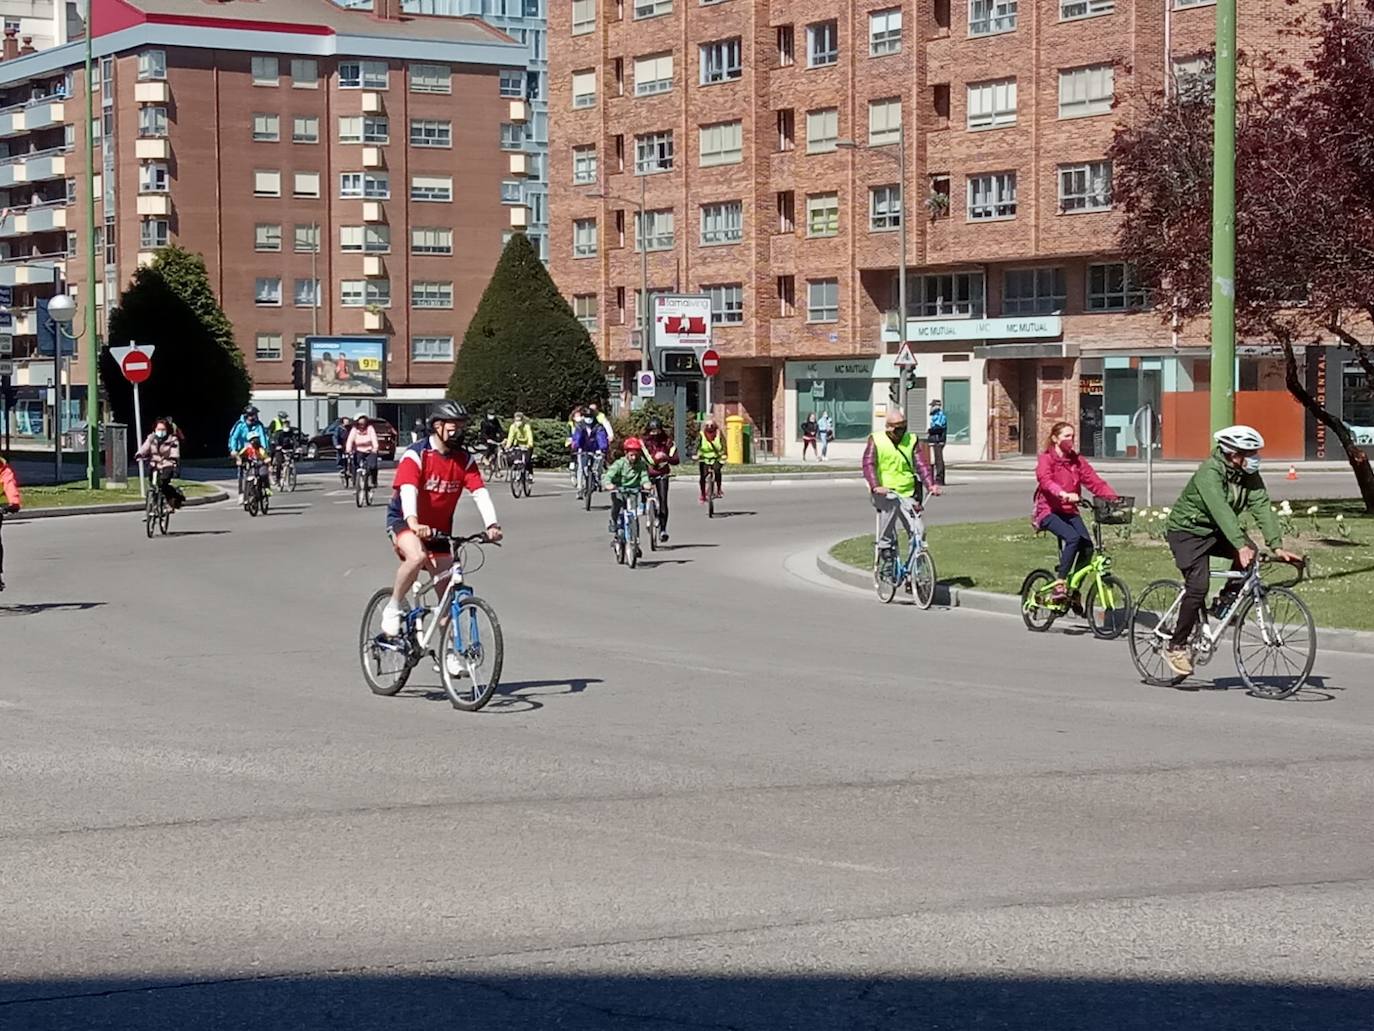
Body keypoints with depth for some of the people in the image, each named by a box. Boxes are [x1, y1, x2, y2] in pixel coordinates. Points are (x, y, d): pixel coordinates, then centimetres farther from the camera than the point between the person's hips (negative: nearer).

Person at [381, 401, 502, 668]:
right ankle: (394, 608, -14)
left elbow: (480, 492, -16)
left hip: (439, 527, 5)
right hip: (403, 521, -5)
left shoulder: (465, 460, -4)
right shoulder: (415, 454, -18)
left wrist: (492, 524, -34)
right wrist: (414, 523, -51)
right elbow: (408, 490, -33)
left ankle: (449, 653, 14)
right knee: (417, 556, -37)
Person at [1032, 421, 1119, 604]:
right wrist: (1062, 493, -46)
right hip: (1049, 511, -5)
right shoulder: (1046, 459, -5)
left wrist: (1113, 498, -18)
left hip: (1070, 511, 5)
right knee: (1073, 537, -30)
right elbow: (1045, 480, -26)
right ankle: (1059, 583, -22)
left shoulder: (1077, 461, 10)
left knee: (1087, 545, -15)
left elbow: (1095, 481, 0)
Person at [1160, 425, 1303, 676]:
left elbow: (1263, 507, -15)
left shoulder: (1249, 475, -7)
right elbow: (1221, 510, -39)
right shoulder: (1210, 472, -28)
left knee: (1249, 553, -20)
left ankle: (1227, 601, 1)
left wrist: (1276, 546, -28)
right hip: (1187, 531, -7)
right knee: (1198, 587, -20)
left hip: (1216, 532, 7)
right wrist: (1240, 546, -50)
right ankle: (1176, 647, -8)